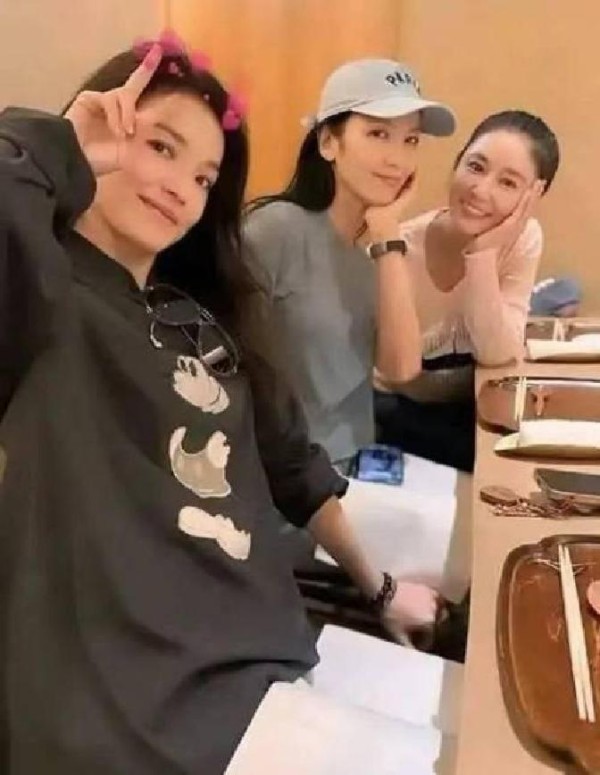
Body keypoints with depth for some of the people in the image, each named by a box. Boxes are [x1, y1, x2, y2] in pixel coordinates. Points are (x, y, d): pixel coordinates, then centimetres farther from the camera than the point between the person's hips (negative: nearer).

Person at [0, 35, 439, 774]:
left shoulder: (197, 321, 16)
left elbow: (293, 465, 20)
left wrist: (379, 587, 25)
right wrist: (66, 149, -15)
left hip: (267, 661, 8)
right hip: (125, 709, -7)